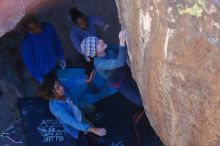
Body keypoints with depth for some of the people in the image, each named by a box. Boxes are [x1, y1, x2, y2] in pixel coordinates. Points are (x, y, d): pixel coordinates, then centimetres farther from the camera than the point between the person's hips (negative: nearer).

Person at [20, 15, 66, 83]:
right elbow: (29, 63, -20)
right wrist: (39, 78, -12)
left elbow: (57, 42, 0)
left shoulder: (48, 27, -18)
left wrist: (61, 58, 7)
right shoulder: (26, 43, -32)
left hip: (54, 66, 5)